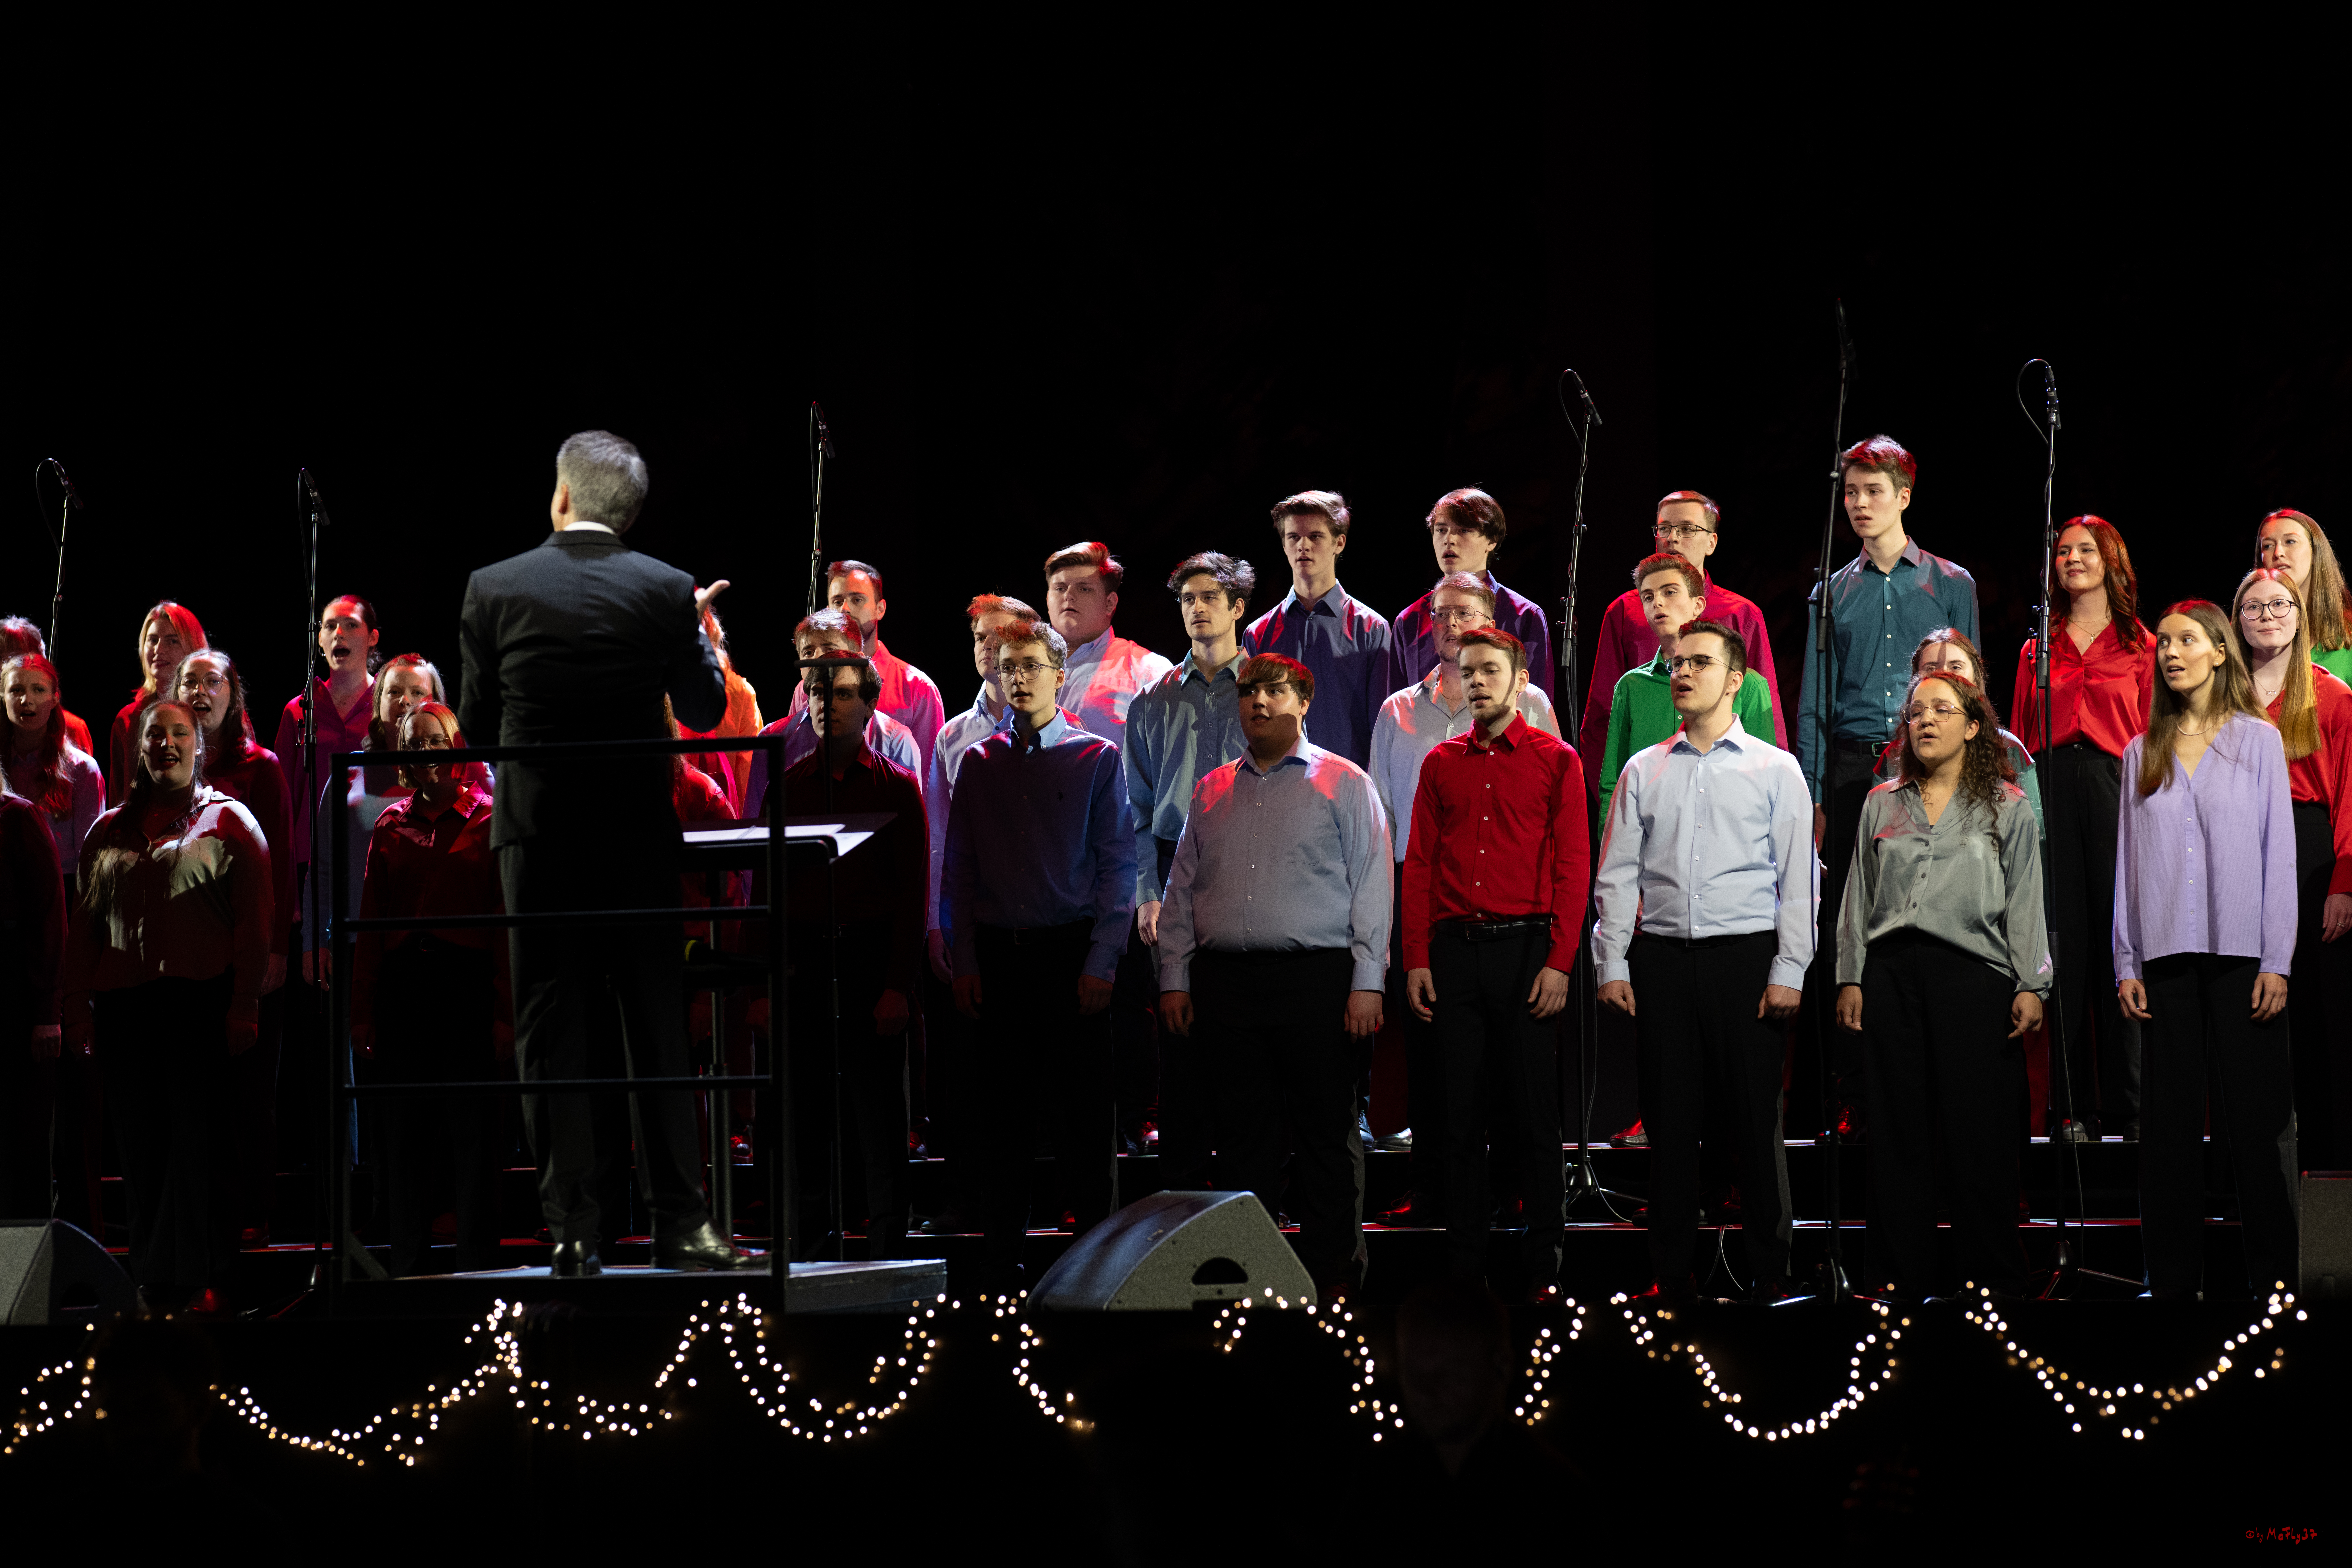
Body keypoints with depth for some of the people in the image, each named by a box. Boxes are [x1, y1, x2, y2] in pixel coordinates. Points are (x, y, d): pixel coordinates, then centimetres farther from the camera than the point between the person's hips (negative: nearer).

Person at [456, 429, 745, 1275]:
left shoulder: (494, 589, -4)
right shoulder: (666, 590, -5)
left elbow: (476, 723, 2)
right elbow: (705, 710, 2)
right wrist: (704, 647, 20)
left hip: (535, 832, 0)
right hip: (639, 831, 0)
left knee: (548, 1032, 4)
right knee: (657, 1029, 8)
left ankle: (571, 1229, 1)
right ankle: (679, 1221, 7)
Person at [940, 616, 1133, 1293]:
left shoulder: (1097, 759, 2)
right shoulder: (979, 763, 11)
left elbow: (1118, 868, -1)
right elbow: (959, 871, 11)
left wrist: (1101, 964, -8)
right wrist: (965, 963, 3)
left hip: (1072, 953, -3)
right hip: (998, 957, 3)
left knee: (1082, 1111, -1)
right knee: (1003, 1116, 5)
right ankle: (1003, 1261, 10)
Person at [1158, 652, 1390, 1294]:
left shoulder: (1343, 784, 5)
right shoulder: (1211, 791, 17)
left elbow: (1371, 887, -1)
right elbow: (1182, 891, 18)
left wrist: (1367, 983, -9)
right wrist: (1175, 978, 9)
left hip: (1317, 977, -4)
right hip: (1227, 982, 4)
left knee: (1326, 1135, -2)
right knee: (1243, 1134, 5)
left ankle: (1331, 1276, 2)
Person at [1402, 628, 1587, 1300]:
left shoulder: (1555, 761, 2)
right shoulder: (1441, 764, 11)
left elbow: (1573, 867, -2)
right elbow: (1420, 865, 11)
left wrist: (1559, 963, -9)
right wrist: (1416, 959, 2)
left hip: (1525, 948, -3)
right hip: (1454, 949, 3)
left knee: (1533, 1114, -2)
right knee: (1461, 1111, 5)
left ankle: (1543, 1264, 3)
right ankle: (1464, 1263, 9)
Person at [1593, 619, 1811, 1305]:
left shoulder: (1775, 770, 6)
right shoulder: (1642, 772, 12)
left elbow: (1799, 880, 2)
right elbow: (1616, 875, 11)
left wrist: (1788, 971, -6)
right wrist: (1612, 965, 2)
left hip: (1745, 957, -2)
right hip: (1661, 959, 2)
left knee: (1755, 1119, -3)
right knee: (1669, 1119, 3)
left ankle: (1770, 1274, 2)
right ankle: (1670, 1274, 8)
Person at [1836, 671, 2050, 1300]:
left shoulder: (2006, 807, 8)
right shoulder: (1882, 804, 15)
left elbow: (2026, 901, 4)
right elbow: (1858, 896, 16)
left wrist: (2030, 986, -3)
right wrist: (1850, 977, 8)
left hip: (1972, 974, -3)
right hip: (1892, 975, 3)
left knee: (1978, 1135, -5)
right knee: (1898, 1133, 3)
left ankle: (1995, 1279, 3)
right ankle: (1904, 1278, 8)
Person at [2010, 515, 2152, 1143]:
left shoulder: (2140, 646, 11)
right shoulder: (2038, 649, 17)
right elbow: (2021, 737, 13)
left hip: (2115, 786, -2)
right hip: (2052, 788, 2)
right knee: (2064, 942, -2)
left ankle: (2128, 1107, -1)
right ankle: (2072, 1107, 0)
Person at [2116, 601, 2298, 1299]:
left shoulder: (2259, 740, 5)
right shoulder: (2143, 754, 13)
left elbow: (2279, 853, 2)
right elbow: (2128, 861, 12)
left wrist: (2277, 961, -5)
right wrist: (2127, 964, 5)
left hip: (2242, 954, -2)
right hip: (2168, 957, 2)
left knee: (2254, 1118, -4)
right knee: (2170, 1118, -1)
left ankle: (2272, 1270, 1)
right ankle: (2173, 1277, 2)